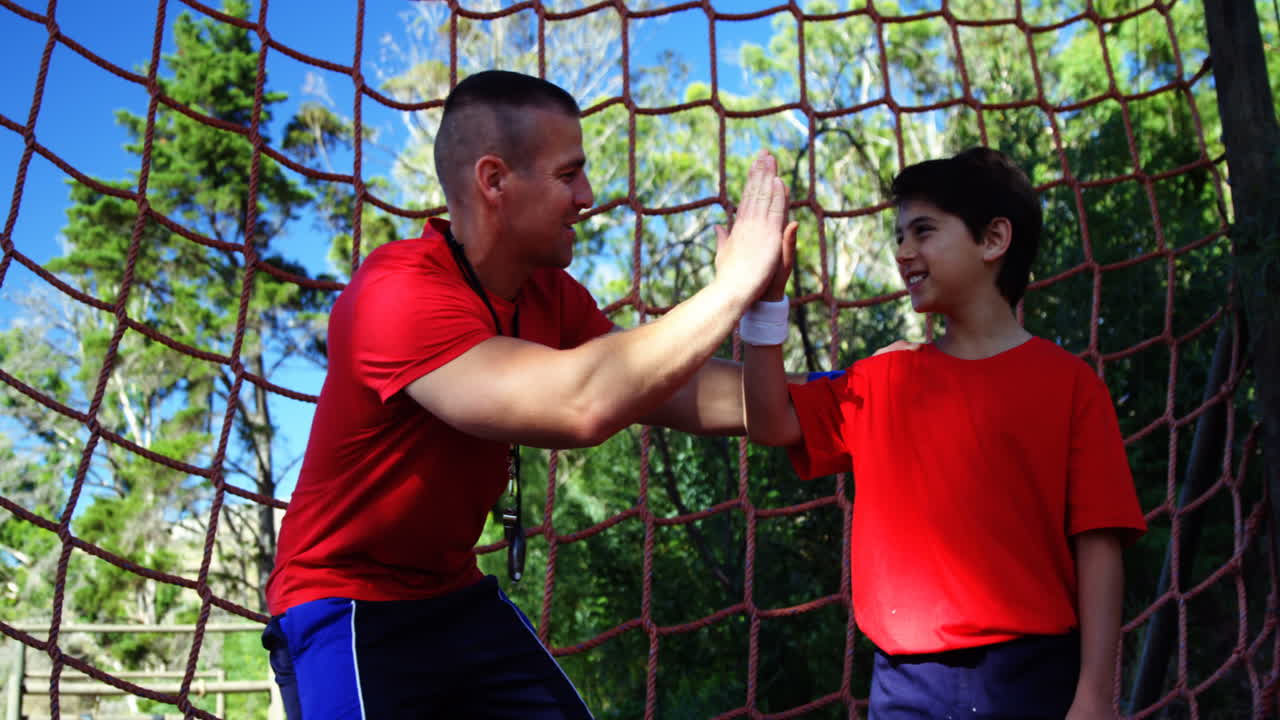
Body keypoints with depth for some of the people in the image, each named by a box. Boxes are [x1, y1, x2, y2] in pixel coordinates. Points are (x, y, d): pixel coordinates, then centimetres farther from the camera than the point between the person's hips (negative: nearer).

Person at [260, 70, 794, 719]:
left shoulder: (550, 295, -1)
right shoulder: (399, 294, -27)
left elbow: (676, 391, 1)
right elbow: (579, 404, -39)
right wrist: (734, 284, -32)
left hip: (459, 597, 8)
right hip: (348, 611, -7)